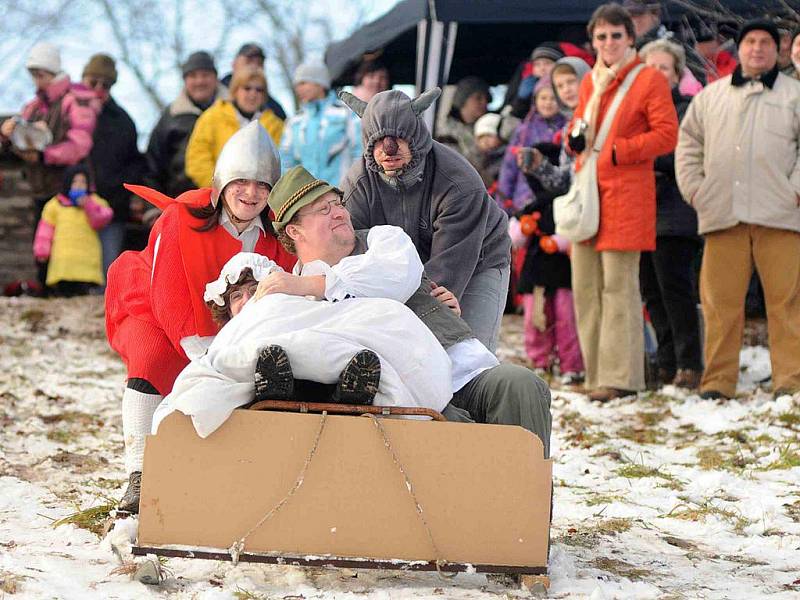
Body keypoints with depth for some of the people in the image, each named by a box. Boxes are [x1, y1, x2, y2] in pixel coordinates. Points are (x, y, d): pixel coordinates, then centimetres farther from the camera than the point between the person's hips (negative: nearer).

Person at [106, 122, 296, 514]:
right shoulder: (181, 220, -23)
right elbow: (169, 301, -25)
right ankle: (138, 478, -34)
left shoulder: (277, 238, -10)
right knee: (153, 359, -33)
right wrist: (207, 360, -33)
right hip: (149, 313, -5)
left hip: (223, 330, 5)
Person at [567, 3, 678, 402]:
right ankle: (597, 373, 12)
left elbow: (667, 134, -9)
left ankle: (620, 377, -9)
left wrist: (617, 151, -14)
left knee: (618, 286, -10)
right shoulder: (590, 81, 19)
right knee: (585, 286, 6)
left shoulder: (650, 80, -1)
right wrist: (576, 138, 2)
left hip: (625, 193, -7)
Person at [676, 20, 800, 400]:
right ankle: (718, 379, 6)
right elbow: (688, 142, 20)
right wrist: (694, 188, 8)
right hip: (722, 216, 3)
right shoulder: (711, 96, 19)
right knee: (720, 301, 1)